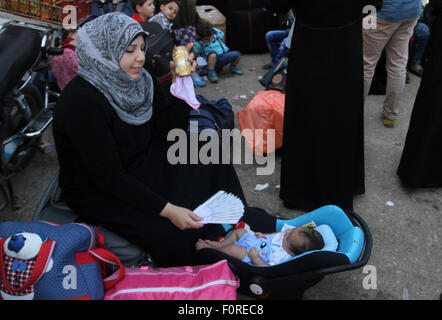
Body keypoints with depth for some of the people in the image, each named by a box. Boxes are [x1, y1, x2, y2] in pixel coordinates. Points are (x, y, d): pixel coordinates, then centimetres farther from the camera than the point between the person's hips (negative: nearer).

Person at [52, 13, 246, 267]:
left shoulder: (138, 80, -6)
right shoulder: (82, 102, -28)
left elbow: (172, 131, -3)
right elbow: (110, 177, -28)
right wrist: (167, 209, -31)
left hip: (139, 163, 8)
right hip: (97, 192, -7)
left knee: (211, 162, -2)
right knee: (172, 235, -23)